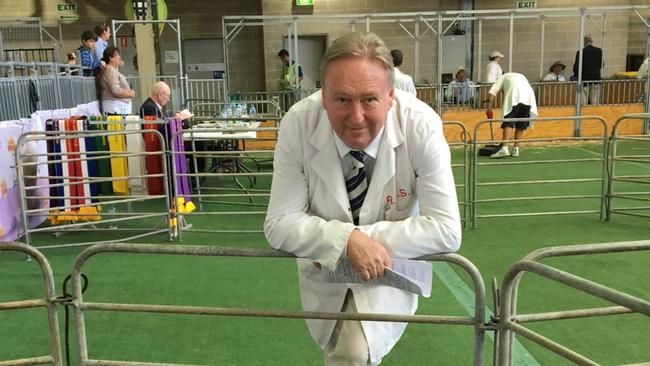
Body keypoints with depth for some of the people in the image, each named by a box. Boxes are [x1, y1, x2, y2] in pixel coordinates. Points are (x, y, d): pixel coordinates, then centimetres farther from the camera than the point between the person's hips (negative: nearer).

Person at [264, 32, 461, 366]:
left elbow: (445, 229, -24)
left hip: (389, 266, -2)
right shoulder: (298, 124, -25)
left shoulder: (420, 125, -27)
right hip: (324, 268, 2)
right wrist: (346, 239, -36)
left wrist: (367, 237, -31)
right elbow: (280, 223, -21)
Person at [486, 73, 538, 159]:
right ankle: (516, 149, 15)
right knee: (521, 125, 13)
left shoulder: (503, 77, 30)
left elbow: (492, 92, 14)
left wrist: (489, 109, 9)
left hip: (514, 97, -4)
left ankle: (504, 148, -25)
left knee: (508, 123, -11)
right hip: (529, 98, 4)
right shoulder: (521, 76, 42)